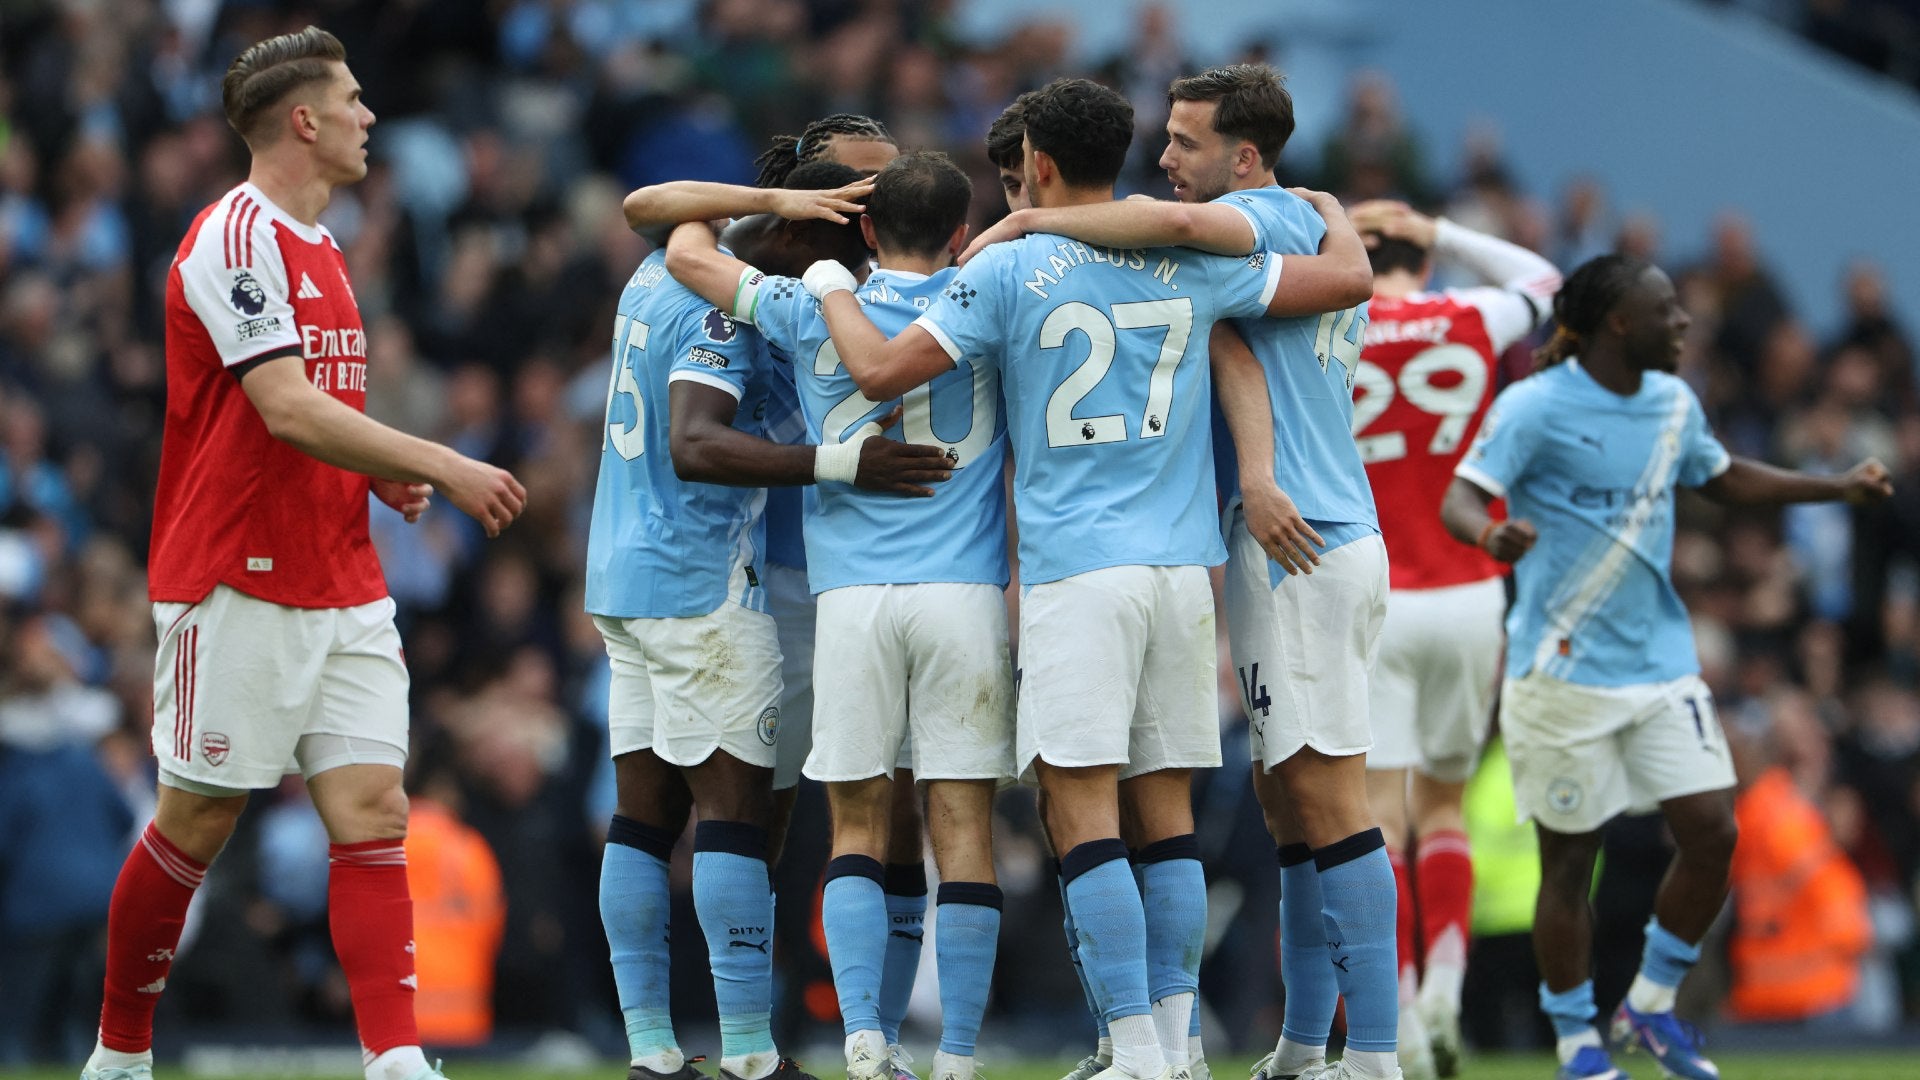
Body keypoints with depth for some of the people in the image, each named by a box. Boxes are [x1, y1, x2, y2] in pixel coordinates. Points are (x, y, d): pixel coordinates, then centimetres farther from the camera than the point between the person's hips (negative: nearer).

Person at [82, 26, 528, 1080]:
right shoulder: (238, 236, -13)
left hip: (340, 588, 8)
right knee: (197, 824, 1)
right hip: (238, 586, -8)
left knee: (372, 813, -4)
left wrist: (378, 471, 8)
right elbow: (287, 410, -23)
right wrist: (440, 465, -22)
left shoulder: (316, 247, 17)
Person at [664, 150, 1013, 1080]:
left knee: (857, 828, 6)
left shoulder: (812, 312, 5)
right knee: (963, 826, 0)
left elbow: (686, 252, 13)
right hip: (966, 588, 0)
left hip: (852, 594, 0)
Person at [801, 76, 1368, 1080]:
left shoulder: (1008, 270, -3)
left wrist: (832, 291, 16)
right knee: (1166, 810, 9)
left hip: (1073, 572, -4)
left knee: (1082, 811, -6)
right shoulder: (1193, 264, 7)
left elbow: (881, 371, -3)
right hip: (1182, 569, 4)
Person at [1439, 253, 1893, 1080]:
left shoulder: (1673, 404, 8)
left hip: (1662, 664, 6)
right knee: (1569, 859, 0)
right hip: (1565, 669, -6)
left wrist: (1837, 486, 19)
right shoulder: (1535, 407, -12)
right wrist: (1492, 536, -43)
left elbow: (1724, 478, 26)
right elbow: (1461, 498, -20)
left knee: (1712, 833, -2)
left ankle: (1650, 1009, 17)